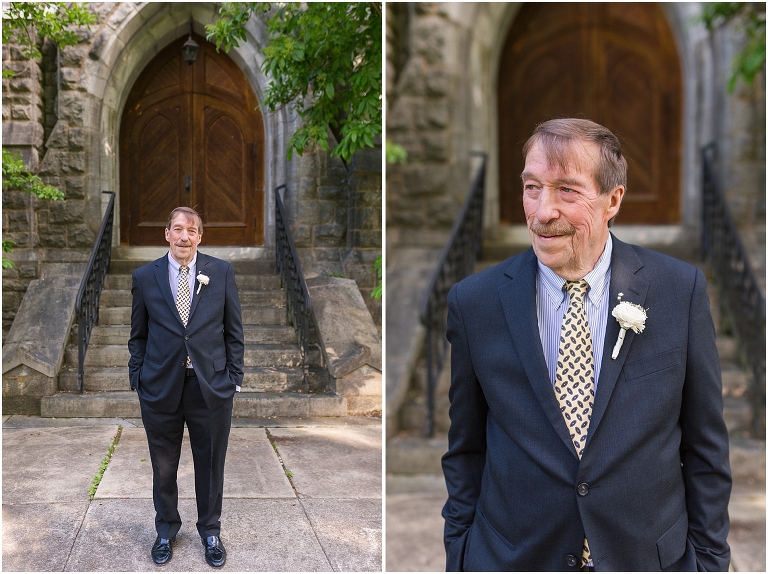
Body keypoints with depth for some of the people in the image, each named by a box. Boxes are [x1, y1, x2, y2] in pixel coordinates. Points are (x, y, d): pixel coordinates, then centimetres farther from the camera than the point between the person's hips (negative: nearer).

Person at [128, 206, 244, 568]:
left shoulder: (222, 272, 0)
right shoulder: (145, 277, 1)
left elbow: (234, 331, 3)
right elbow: (138, 335, 7)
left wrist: (234, 377, 0)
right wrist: (137, 379, 1)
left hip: (211, 387, 0)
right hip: (160, 387, 1)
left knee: (210, 466, 12)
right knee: (163, 467, 14)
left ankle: (210, 531, 32)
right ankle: (166, 530, 35)